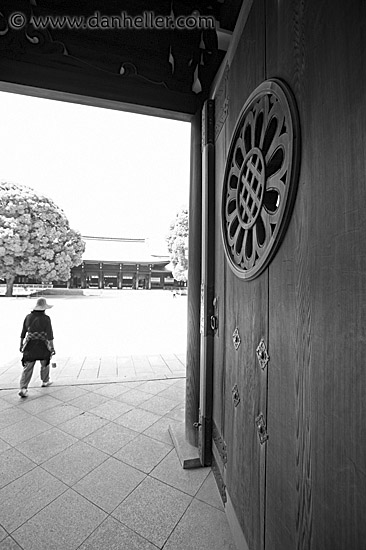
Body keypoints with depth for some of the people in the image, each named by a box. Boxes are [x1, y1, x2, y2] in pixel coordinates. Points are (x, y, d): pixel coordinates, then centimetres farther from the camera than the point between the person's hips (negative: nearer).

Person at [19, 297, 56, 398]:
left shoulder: (28, 317, 0)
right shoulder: (46, 318, -14)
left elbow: (23, 332, 8)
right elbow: (50, 334, -15)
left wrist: (21, 345, 19)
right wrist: (52, 347, -9)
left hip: (30, 345, 3)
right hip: (42, 345, -3)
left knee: (28, 367, 8)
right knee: (45, 363, 19)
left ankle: (23, 388, -1)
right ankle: (45, 381, 35)